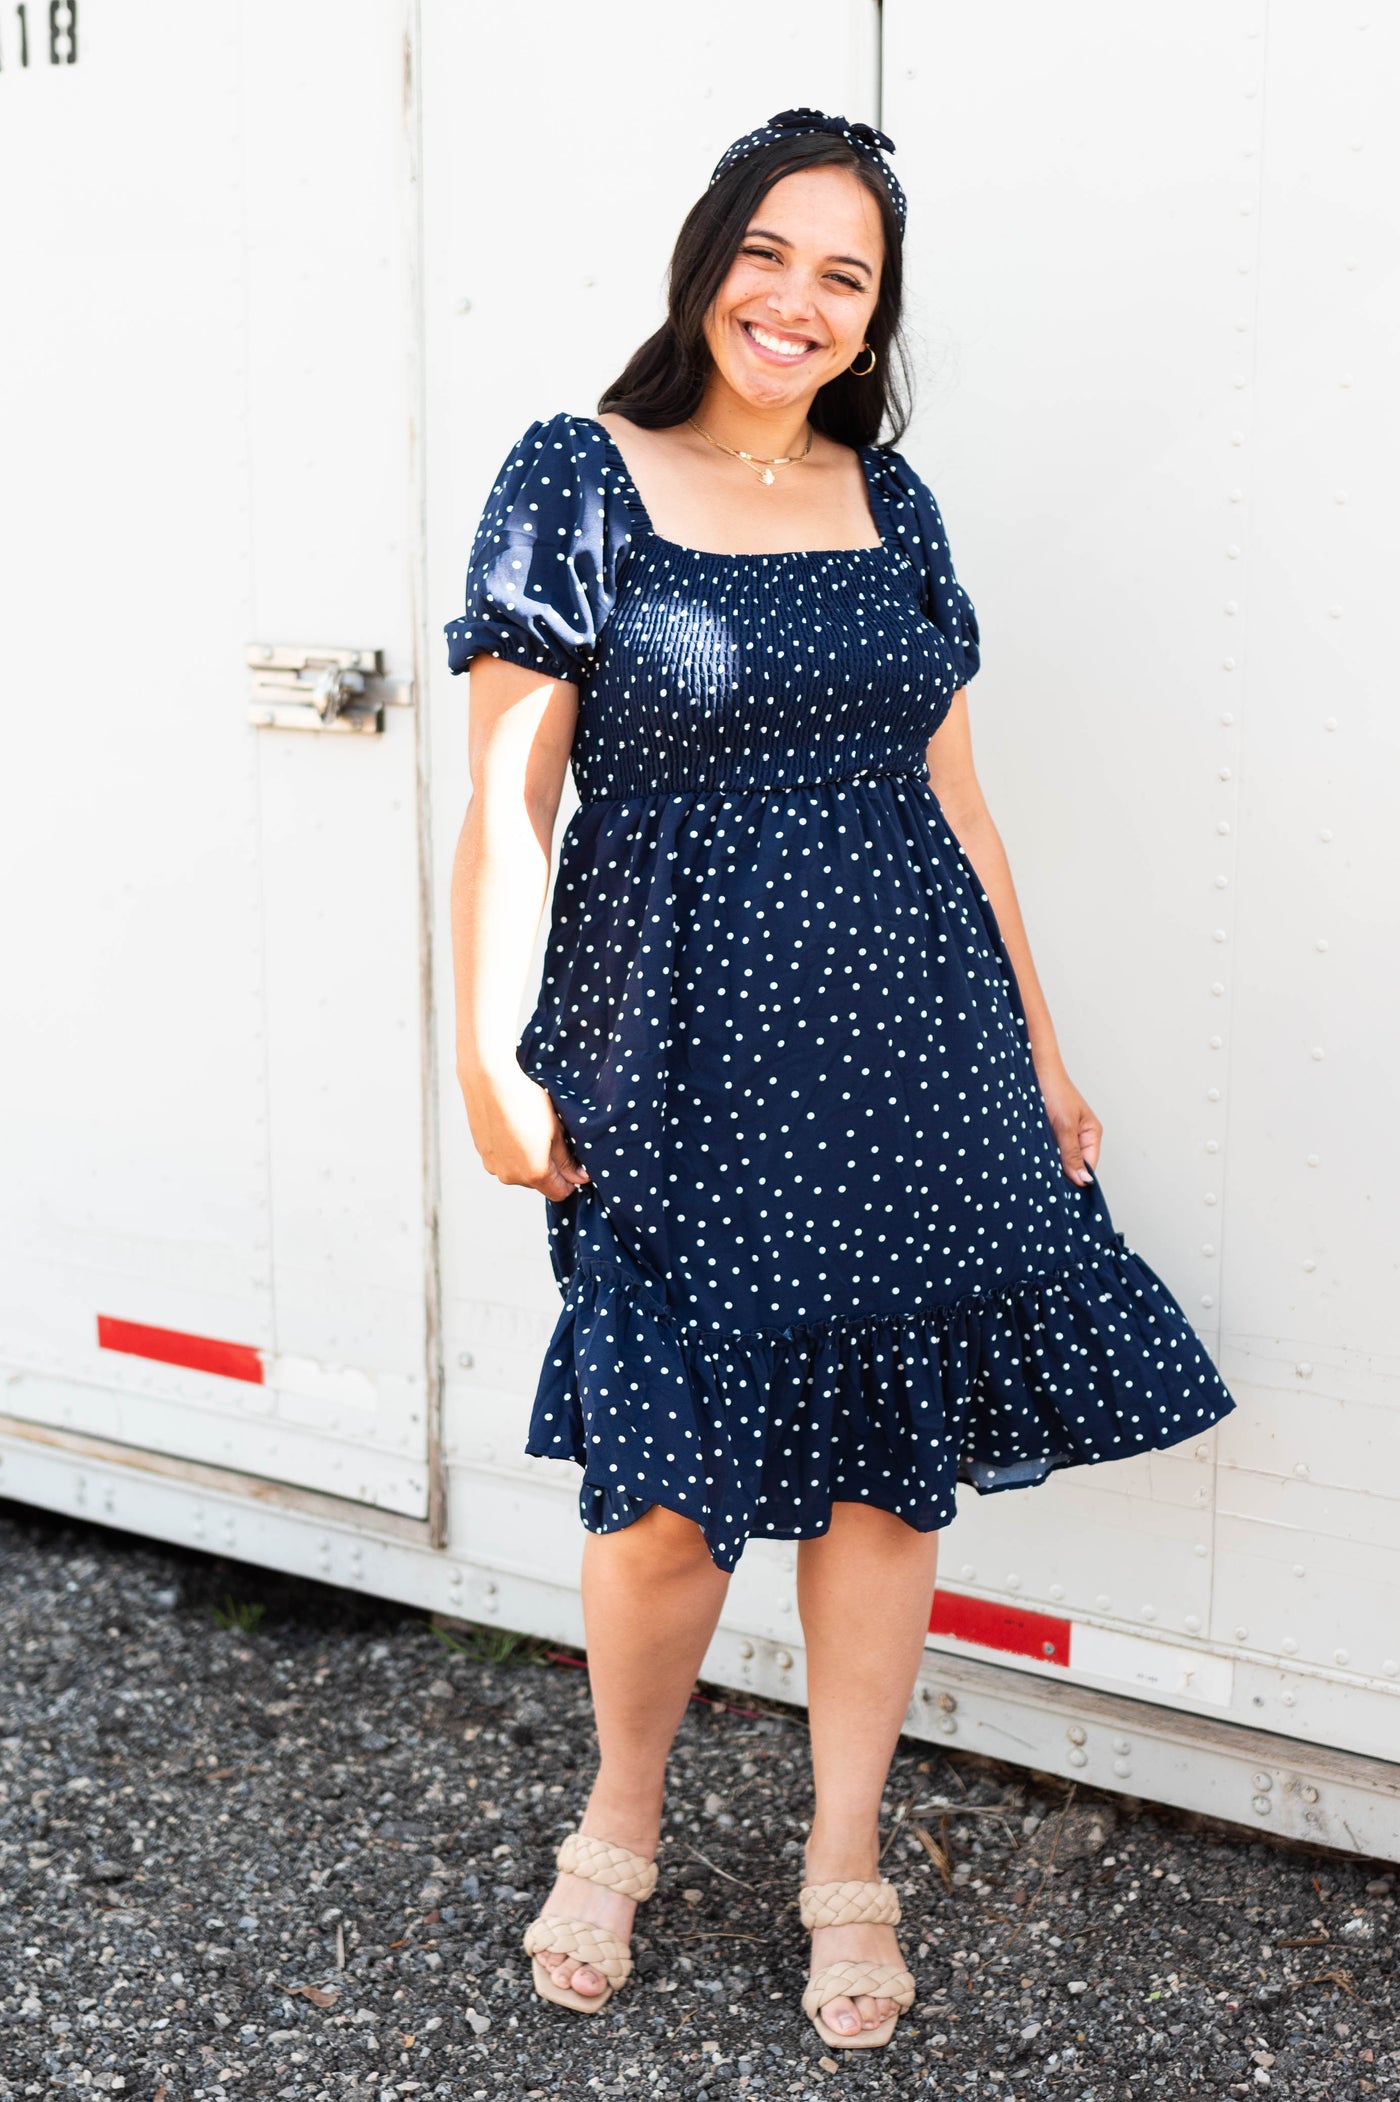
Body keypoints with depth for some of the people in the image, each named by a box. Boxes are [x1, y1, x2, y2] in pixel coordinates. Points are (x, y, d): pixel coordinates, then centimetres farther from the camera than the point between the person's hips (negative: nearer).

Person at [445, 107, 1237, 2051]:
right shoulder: (580, 479, -2)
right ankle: (620, 1831, 27)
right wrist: (490, 1057, -9)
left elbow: (953, 793, 14)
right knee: (674, 1486, -1)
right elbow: (507, 795, -4)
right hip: (681, 1057, -4)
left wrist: (1038, 1044, 14)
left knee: (891, 1459, 6)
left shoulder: (890, 500, 11)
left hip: (907, 1047, 4)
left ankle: (847, 1861, 25)